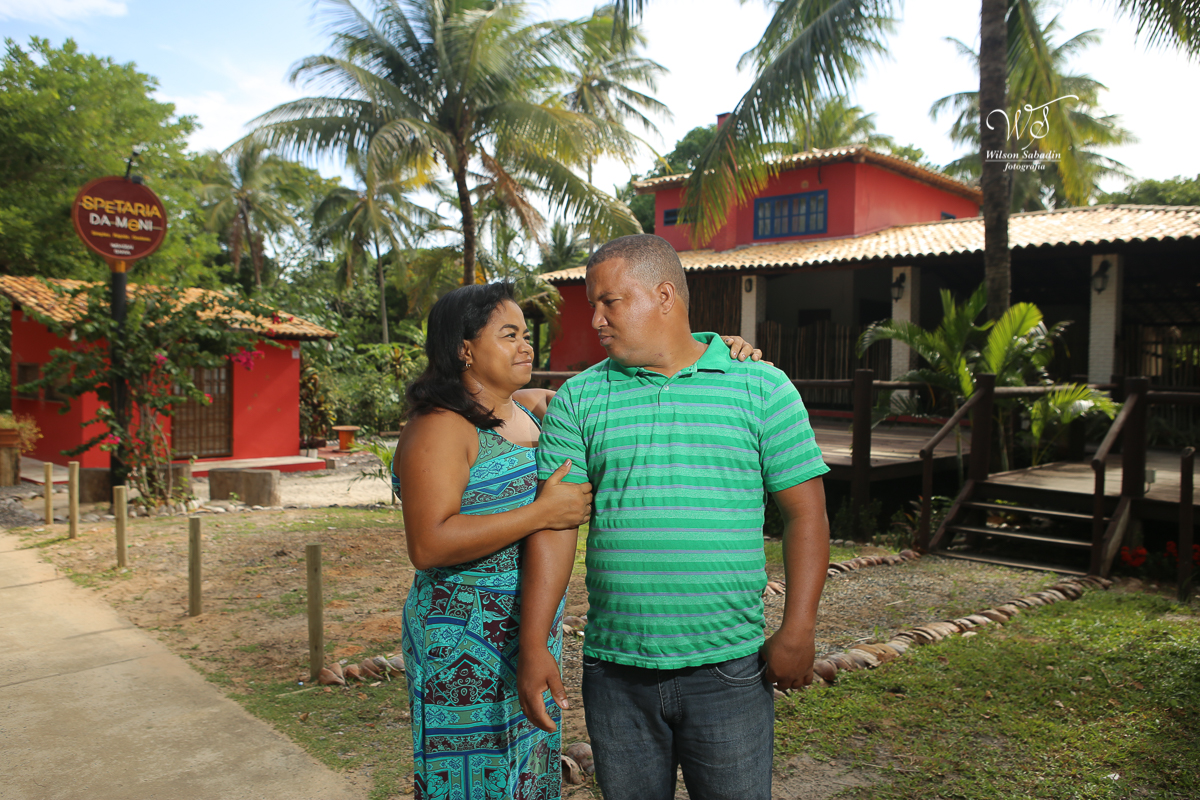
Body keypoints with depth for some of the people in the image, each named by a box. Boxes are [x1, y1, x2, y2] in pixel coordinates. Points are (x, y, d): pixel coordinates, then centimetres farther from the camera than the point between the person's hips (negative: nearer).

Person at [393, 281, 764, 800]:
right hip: (467, 641, -7)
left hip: (534, 629, 8)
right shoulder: (440, 428, -15)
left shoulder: (534, 407, 8)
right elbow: (428, 546, -24)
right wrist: (541, 513, -25)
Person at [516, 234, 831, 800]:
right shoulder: (578, 399, 3)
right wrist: (533, 645, -7)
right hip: (614, 672, 2)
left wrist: (797, 631, -7)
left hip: (728, 670, -1)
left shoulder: (760, 387, -1)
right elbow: (554, 524, -1)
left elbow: (804, 510, -1)